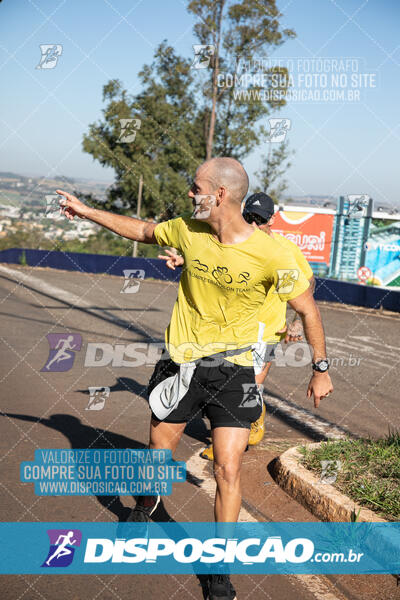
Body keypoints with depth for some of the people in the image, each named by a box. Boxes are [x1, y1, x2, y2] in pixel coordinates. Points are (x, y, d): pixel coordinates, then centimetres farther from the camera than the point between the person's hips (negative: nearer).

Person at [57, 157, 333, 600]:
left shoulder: (271, 255, -18)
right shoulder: (188, 230, -6)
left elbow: (307, 309, -6)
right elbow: (143, 231, 14)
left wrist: (320, 370, -1)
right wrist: (85, 211, 16)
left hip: (231, 369, -3)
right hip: (179, 360, 4)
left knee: (227, 470, -6)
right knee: (159, 451, 16)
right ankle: (143, 513, 50)